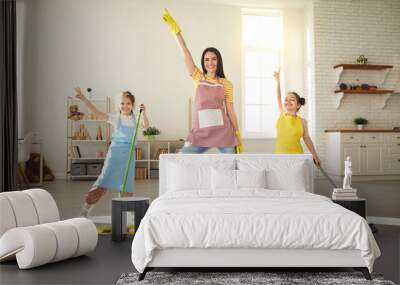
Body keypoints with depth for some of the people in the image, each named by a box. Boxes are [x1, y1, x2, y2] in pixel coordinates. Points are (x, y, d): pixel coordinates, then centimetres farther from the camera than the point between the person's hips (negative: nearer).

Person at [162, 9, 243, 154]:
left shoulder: (226, 84, 5)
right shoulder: (198, 78, 7)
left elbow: (230, 111, 6)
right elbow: (185, 53, 0)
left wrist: (238, 136, 4)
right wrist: (176, 30, -7)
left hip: (223, 131, 0)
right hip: (201, 133, 1)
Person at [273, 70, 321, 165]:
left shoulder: (302, 121, 2)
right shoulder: (282, 115, 6)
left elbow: (307, 139, 6)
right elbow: (278, 98, 1)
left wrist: (315, 155, 3)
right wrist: (278, 81, -4)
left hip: (296, 156, -1)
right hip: (280, 155, 1)